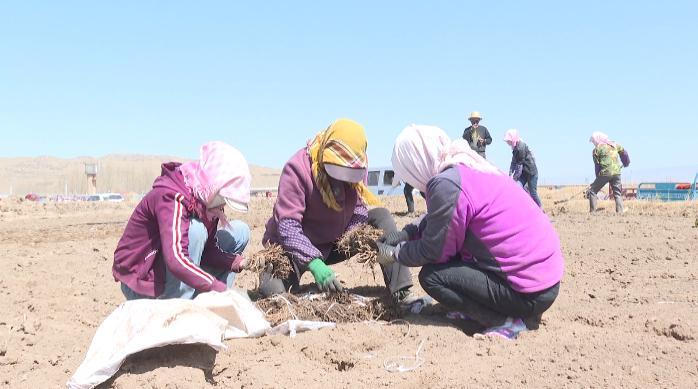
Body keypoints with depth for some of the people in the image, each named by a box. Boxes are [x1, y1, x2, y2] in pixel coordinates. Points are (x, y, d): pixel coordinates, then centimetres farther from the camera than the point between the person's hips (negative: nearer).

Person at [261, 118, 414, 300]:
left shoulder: (355, 168, -8)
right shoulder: (297, 169, -26)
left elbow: (359, 211, -7)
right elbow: (288, 226, -32)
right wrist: (314, 263, -43)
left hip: (335, 243, 5)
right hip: (295, 247, -5)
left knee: (381, 216, -10)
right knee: (274, 290, -29)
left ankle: (400, 292, -14)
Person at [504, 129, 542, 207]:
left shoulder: (521, 147, -21)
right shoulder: (515, 148, 7)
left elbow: (520, 164, -21)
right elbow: (513, 162, 6)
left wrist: (514, 177, -16)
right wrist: (510, 174, -3)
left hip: (531, 172, -8)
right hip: (523, 173, 8)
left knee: (533, 193, 1)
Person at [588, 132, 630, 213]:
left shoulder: (597, 149, 0)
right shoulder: (615, 145, 14)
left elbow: (597, 165, 1)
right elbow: (624, 153, 27)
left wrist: (598, 177, 9)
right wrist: (626, 163, 43)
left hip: (605, 173, -4)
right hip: (616, 173, 5)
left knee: (593, 191, 7)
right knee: (618, 193, 14)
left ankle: (592, 211, 1)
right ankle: (620, 211, 3)